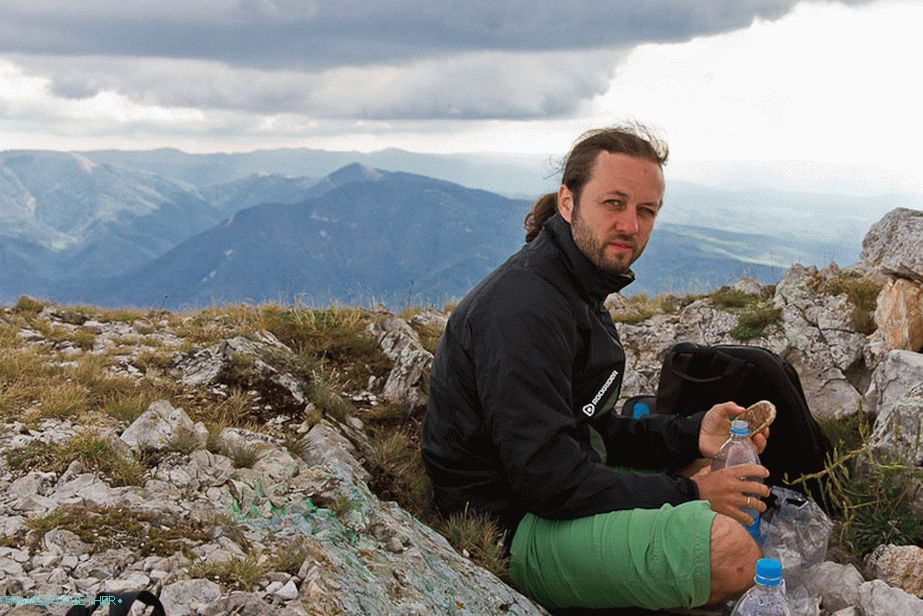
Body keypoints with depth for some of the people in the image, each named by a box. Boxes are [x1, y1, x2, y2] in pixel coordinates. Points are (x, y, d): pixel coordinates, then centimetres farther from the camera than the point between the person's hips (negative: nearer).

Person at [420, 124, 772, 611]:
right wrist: (686, 495, -18)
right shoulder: (524, 306, -23)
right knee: (728, 551, -28)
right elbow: (548, 478, -27)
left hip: (555, 490, 11)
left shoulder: (573, 289, 11)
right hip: (513, 530, -11)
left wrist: (692, 435, 0)